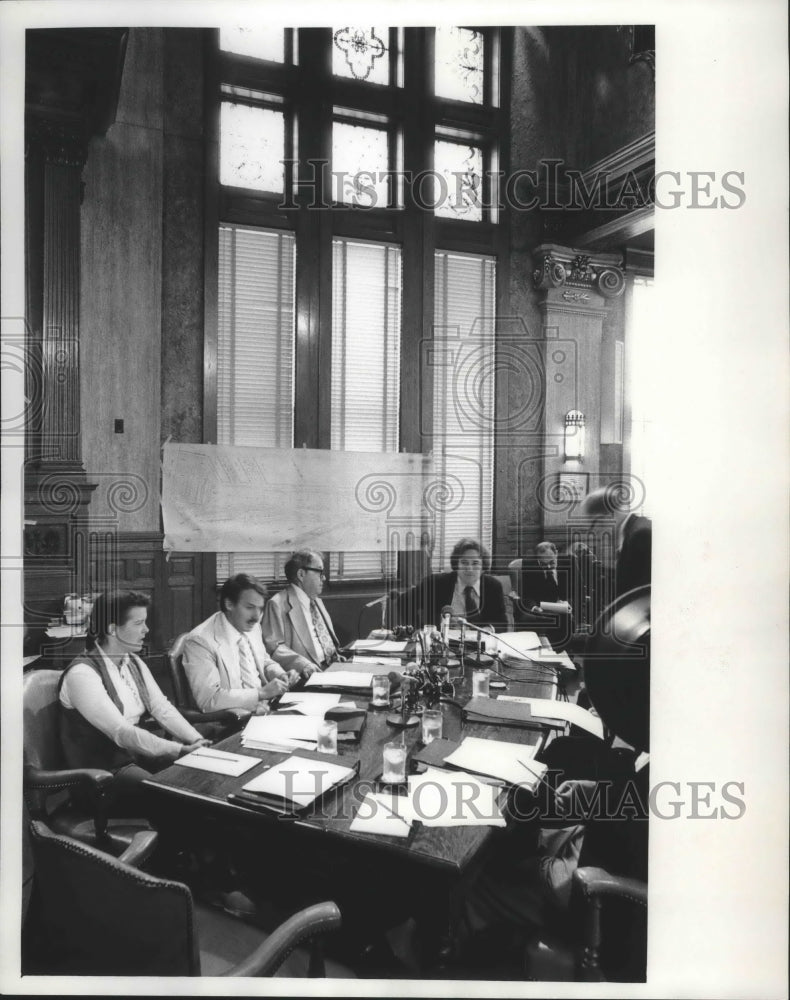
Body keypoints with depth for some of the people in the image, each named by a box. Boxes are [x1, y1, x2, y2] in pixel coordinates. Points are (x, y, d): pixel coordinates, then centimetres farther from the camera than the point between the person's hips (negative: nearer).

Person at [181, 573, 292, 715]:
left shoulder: (252, 627, 7)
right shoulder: (200, 641, -16)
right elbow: (209, 699, -21)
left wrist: (280, 675, 2)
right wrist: (262, 692, -22)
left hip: (265, 709, 8)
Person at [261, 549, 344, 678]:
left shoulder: (317, 601, 23)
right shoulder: (278, 604, -5)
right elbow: (273, 646, -13)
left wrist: (336, 656, 9)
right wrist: (303, 664, -26)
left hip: (332, 668, 7)